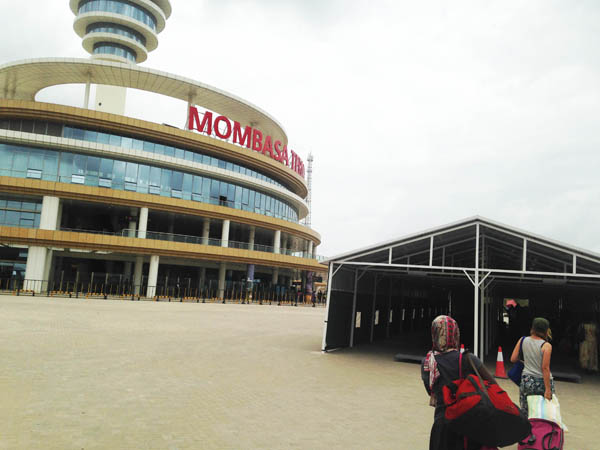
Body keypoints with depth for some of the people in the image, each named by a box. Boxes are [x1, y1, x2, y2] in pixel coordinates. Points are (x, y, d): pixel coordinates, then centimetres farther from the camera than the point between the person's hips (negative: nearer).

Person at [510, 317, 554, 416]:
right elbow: (545, 368, -15)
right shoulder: (546, 346, -11)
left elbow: (513, 359, 0)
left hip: (526, 381, 4)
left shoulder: (522, 341, 0)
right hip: (542, 382, -3)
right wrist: (548, 389, -12)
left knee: (524, 413, 10)